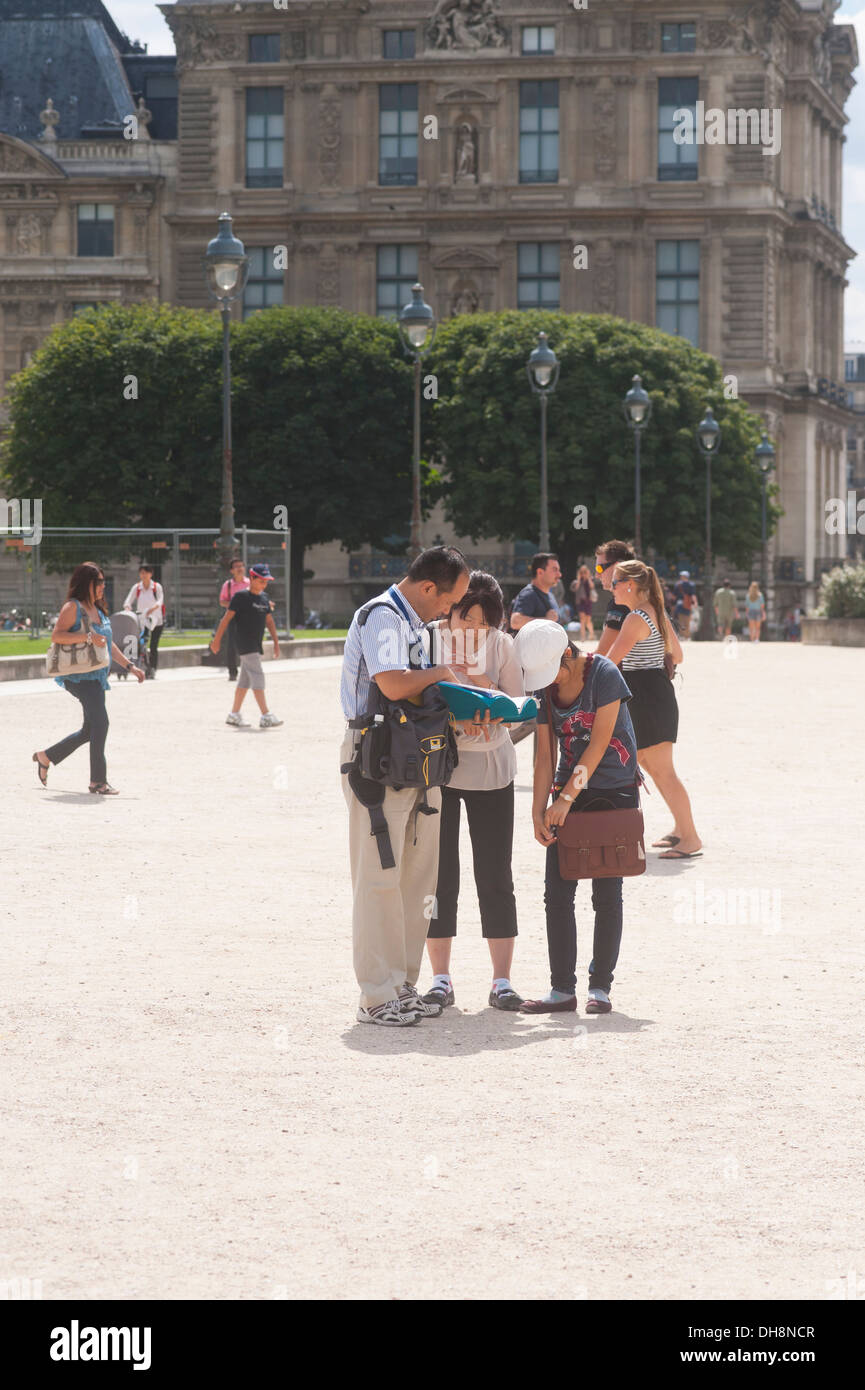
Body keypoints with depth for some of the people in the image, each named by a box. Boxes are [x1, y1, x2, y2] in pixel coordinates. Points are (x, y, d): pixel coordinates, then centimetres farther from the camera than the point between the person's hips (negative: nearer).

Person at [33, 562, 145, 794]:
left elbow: (108, 644, 24)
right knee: (100, 722, -18)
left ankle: (45, 757, 30)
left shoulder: (97, 610, 18)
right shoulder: (72, 607, -8)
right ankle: (98, 780, -13)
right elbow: (56, 636, -20)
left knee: (91, 729, 13)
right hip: (79, 676, -9)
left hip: (97, 677, 9)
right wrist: (87, 637, -27)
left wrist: (130, 666, 19)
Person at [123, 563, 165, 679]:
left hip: (156, 620, -2)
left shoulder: (157, 587, -5)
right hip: (142, 620, 2)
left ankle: (153, 672, 1)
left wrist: (152, 609, -38)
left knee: (153, 647, -4)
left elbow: (160, 601, -18)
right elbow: (128, 601, -6)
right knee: (140, 645, -10)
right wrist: (128, 609, -28)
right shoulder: (136, 588, 2)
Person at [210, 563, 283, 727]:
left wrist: (276, 643, 12)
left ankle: (234, 715, 21)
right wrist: (217, 639, -11)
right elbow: (227, 617, -10)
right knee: (258, 677, -15)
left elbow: (269, 621, 17)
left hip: (256, 645, 8)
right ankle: (266, 717, -19)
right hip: (245, 644, -8)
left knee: (245, 680, 12)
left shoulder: (264, 598, 12)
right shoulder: (241, 596, -10)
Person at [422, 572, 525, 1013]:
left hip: (491, 768, 1)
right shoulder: (428, 640, -5)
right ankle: (440, 979, 11)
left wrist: (486, 688, -19)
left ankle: (502, 980, 7)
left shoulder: (502, 645, -1)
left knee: (496, 876, 1)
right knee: (439, 875, 2)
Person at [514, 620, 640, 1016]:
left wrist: (566, 798, -19)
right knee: (557, 893, -1)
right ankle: (562, 989, 3)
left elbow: (598, 744, -17)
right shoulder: (544, 688, 1)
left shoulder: (604, 674, -14)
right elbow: (545, 755, 2)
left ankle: (600, 987, 5)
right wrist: (538, 811, -7)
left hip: (614, 793, -5)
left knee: (606, 894, -2)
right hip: (569, 795, 5)